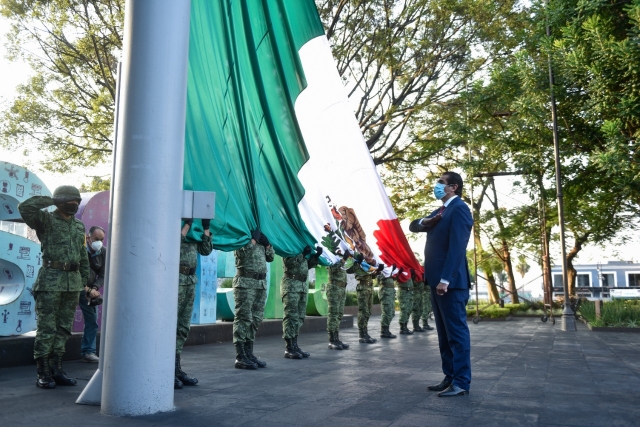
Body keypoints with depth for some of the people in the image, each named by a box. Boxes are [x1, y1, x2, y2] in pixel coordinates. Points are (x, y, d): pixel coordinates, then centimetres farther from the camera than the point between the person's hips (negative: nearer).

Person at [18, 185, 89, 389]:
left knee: (63, 328, 9)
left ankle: (56, 370, 16)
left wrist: (83, 281, 14)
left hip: (72, 281, 6)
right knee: (46, 328, -3)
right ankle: (43, 374, 5)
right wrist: (53, 200, -13)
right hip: (51, 279, -6)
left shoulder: (79, 226, 14)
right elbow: (24, 208, -23)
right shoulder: (46, 220, -3)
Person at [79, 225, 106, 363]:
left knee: (92, 321, 4)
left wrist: (94, 288, -19)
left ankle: (88, 352, 10)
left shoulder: (103, 252, -3)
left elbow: (102, 275, -1)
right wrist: (87, 290, -25)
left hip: (89, 290, 5)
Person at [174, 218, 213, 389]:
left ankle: (176, 368, 18)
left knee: (183, 327, 10)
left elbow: (205, 250, 15)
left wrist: (206, 228, 7)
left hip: (191, 279, 7)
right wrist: (186, 225, -18)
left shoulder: (192, 229, 15)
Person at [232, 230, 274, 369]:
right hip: (245, 282, -7)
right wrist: (254, 237, -10)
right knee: (243, 318, -6)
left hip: (262, 282, 7)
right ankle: (240, 357, -4)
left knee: (256, 319, 8)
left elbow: (270, 257, 16)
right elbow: (243, 252, -19)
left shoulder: (260, 235, 18)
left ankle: (249, 353, 16)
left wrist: (265, 240, 4)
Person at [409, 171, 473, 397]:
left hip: (451, 281, -10)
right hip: (437, 280, 10)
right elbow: (413, 226, 24)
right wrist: (425, 222, 1)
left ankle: (461, 382, 2)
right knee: (444, 333, 11)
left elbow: (456, 247, -19)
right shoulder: (440, 211, 20)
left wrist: (445, 279, -24)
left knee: (456, 332, -4)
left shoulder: (459, 209, -10)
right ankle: (450, 377, 18)